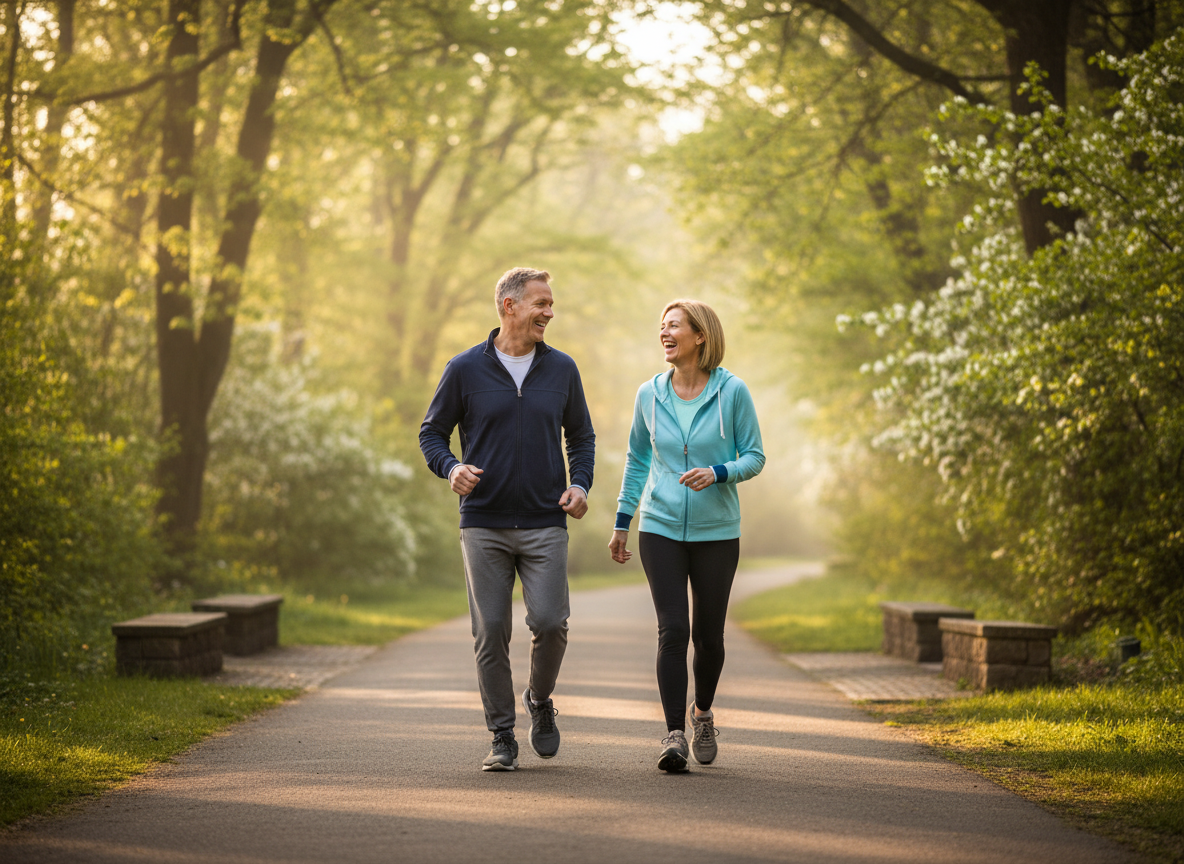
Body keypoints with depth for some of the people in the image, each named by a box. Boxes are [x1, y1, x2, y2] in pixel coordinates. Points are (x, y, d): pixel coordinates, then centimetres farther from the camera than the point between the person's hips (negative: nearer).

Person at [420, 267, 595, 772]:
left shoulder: (561, 369, 7)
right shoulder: (466, 369, 0)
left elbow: (581, 436, 17)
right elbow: (432, 432, 8)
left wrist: (580, 484, -1)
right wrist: (451, 469, -13)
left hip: (545, 525, 1)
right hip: (484, 525, -1)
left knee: (550, 622, -12)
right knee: (490, 634, -1)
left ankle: (540, 700, 17)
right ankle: (502, 738, 11)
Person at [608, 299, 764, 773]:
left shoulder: (732, 392, -5)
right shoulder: (649, 394, 3)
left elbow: (754, 457, -1)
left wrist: (717, 473, -20)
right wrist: (621, 521, 14)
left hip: (716, 532, -1)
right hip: (661, 529, 1)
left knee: (708, 634, 6)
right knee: (673, 630, -11)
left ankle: (702, 713, 32)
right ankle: (674, 734, -9)